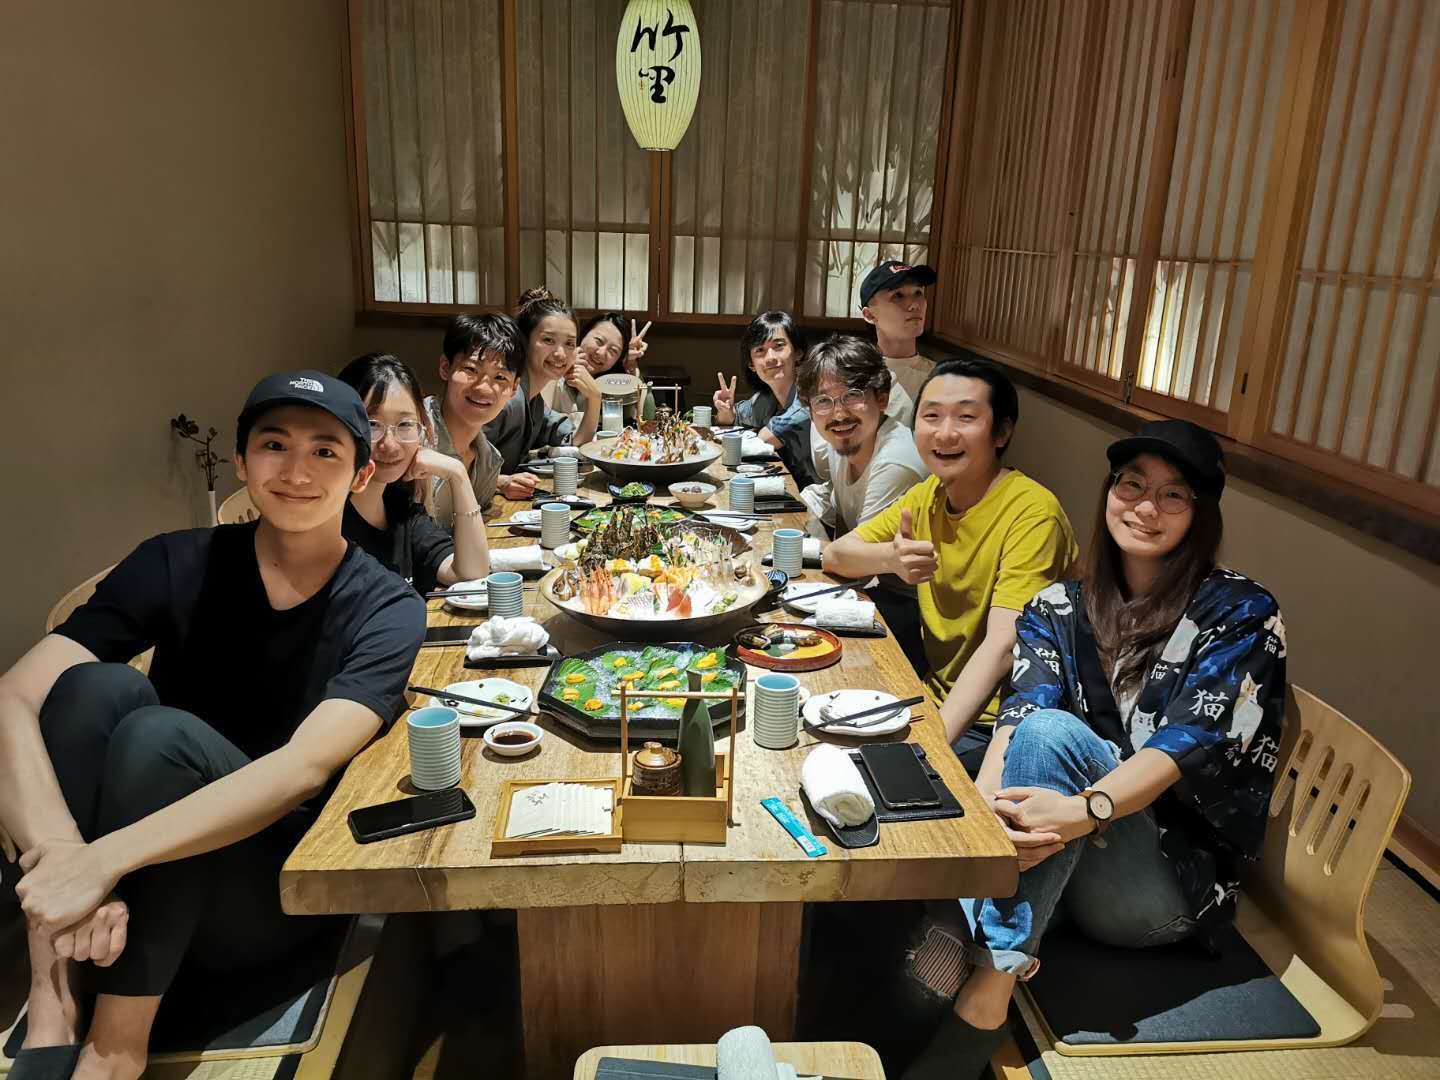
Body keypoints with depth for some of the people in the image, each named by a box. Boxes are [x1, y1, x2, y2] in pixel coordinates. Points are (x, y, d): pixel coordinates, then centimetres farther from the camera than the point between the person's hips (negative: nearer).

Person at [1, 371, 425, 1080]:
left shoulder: (388, 612, -12)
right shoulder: (177, 566, -6)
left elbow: (306, 766, -27)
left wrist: (105, 859, -35)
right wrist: (60, 856, -33)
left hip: (275, 896, -2)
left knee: (159, 731, -29)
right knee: (96, 687, -22)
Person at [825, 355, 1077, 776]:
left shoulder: (1031, 512, -19)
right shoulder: (929, 494, 4)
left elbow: (1002, 646, -27)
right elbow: (835, 555, 2)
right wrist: (890, 557, -20)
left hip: (992, 724, -6)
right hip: (937, 696, 6)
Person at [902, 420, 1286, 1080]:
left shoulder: (1240, 614, -4)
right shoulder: (1060, 608, 6)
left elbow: (1191, 742, -19)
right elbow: (1020, 711, -10)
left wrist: (1083, 810, -38)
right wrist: (987, 803, -33)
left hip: (1177, 878, -4)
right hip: (1073, 868, 4)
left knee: (1053, 731, -31)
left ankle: (983, 998, -35)